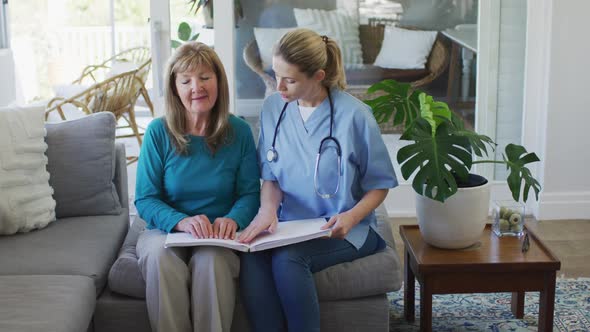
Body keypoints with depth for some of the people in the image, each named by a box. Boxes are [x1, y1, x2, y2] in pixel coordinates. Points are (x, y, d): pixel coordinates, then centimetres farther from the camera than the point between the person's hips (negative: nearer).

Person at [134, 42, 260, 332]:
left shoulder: (239, 132, 1)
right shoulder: (158, 132, -2)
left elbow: (250, 194, 4)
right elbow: (144, 200, -3)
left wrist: (233, 219, -20)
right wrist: (182, 221, -23)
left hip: (219, 236, 0)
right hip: (165, 229, 0)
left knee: (211, 260, -35)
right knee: (160, 257, -34)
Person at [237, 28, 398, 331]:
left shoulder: (354, 115, -10)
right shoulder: (273, 108, 3)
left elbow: (379, 185, -1)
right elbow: (270, 176, 8)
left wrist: (352, 216, -20)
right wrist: (268, 208, -14)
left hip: (343, 230, -3)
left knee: (287, 259, -33)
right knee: (251, 258, -30)